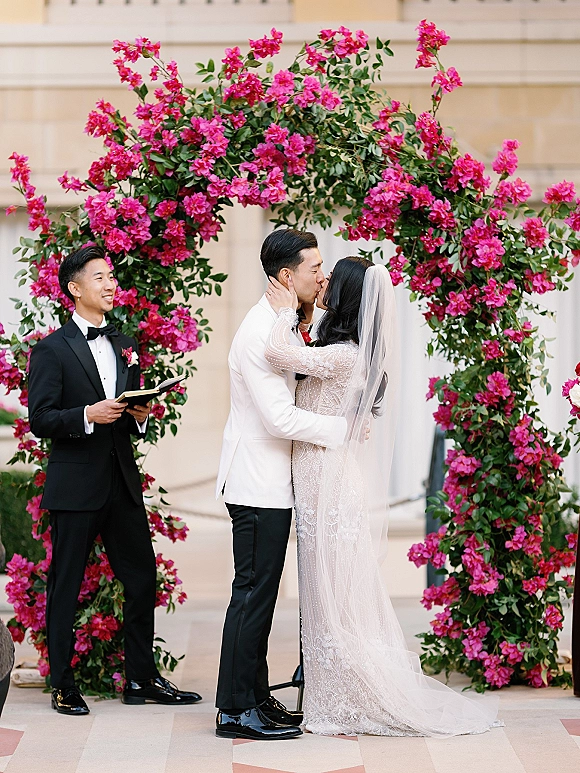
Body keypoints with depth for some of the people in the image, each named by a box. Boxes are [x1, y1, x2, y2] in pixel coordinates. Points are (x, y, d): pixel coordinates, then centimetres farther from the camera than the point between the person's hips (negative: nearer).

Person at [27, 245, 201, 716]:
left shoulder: (125, 347, 16)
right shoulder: (52, 350, -4)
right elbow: (40, 420, -10)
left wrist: (140, 416, 0)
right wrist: (88, 415, -22)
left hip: (123, 483, 6)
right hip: (76, 487, -6)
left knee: (143, 580, 7)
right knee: (65, 587, 2)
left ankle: (142, 678, 18)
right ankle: (63, 685, 11)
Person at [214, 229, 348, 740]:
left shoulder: (285, 326, 13)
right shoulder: (260, 333, -19)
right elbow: (281, 419, -23)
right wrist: (343, 427, -12)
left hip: (272, 485, 10)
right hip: (259, 486, -10)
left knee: (261, 593, 14)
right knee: (253, 593, -6)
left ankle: (255, 696, 22)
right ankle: (236, 711, -1)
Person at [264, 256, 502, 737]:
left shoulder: (343, 356, -19)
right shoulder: (357, 354, 9)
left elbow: (278, 353, -30)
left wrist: (286, 312, -14)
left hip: (330, 486, -9)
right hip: (326, 484, 9)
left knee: (334, 595, -1)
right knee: (329, 594, 14)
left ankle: (345, 707, 7)